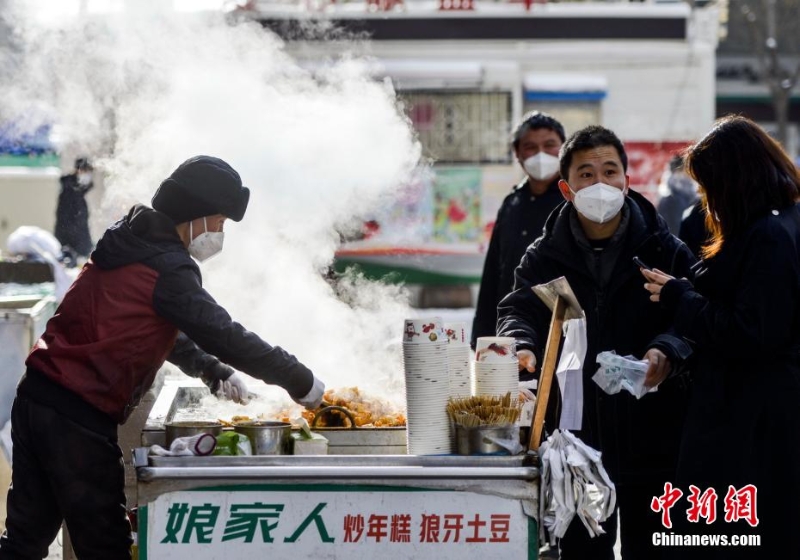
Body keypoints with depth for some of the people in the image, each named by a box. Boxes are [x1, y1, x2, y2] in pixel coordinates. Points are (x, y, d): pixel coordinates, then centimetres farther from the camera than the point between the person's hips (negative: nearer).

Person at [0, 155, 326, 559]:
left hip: (36, 399, 9)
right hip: (79, 419, -9)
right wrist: (301, 382, -5)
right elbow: (225, 336, -14)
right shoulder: (167, 268, -13)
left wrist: (215, 372, 23)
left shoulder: (130, 245, 16)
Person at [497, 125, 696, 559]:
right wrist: (522, 345, -27)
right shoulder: (545, 256, 6)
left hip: (651, 435, -2)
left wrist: (667, 351, -28)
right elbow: (519, 309, -4)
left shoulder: (663, 251, -1)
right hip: (575, 437, 2)